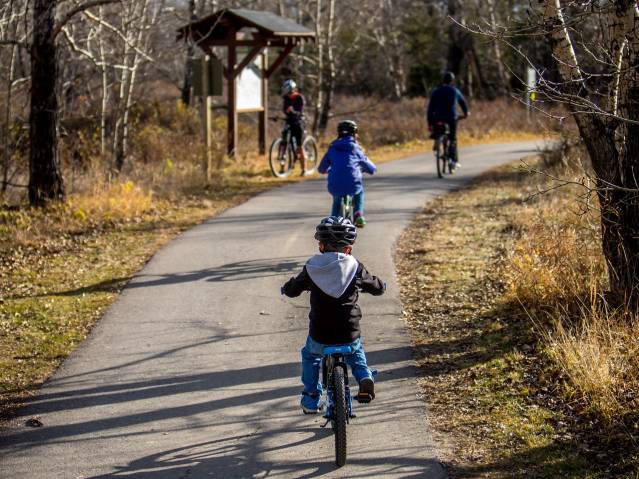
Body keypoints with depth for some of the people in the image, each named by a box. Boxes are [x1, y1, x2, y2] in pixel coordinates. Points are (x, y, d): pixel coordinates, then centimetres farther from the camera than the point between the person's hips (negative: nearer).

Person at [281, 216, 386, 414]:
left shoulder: (312, 268, -3)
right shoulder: (355, 268, -3)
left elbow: (292, 290, 8)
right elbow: (378, 287, 10)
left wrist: (286, 287, 32)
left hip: (320, 335, -1)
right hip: (349, 333, 1)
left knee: (310, 356, 29)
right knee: (355, 353, 33)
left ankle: (311, 398, 28)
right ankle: (365, 377, 8)